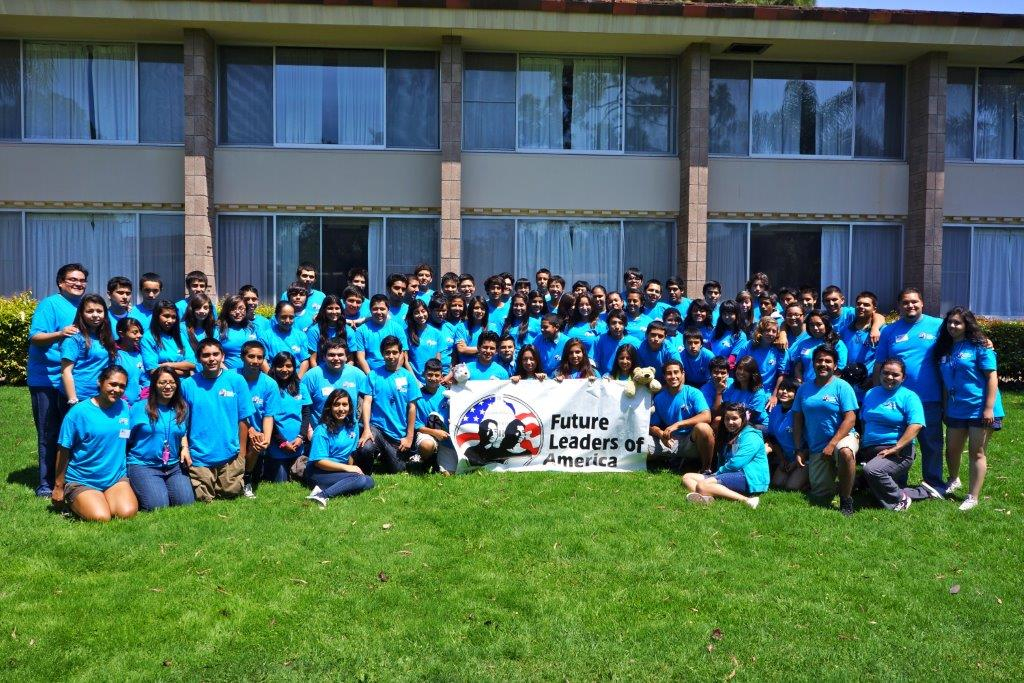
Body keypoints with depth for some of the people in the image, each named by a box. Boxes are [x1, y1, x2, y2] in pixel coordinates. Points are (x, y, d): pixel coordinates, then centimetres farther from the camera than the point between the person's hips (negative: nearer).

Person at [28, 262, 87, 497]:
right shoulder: (50, 304, -7)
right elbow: (34, 337, -16)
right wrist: (59, 334, -32)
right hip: (47, 379, -6)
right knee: (49, 434, 1)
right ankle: (47, 484, 10)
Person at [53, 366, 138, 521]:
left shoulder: (125, 408, 3)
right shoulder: (79, 412, -9)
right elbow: (63, 451, -4)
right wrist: (58, 487, 0)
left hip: (116, 477, 3)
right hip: (82, 481, -3)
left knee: (128, 513, -21)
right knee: (101, 518, -22)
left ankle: (101, 501, 10)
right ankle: (72, 502, 9)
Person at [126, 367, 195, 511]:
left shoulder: (182, 409, 8)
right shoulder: (138, 408, -5)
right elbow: (126, 438, -1)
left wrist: (185, 448, 3)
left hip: (173, 466, 4)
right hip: (143, 465, -4)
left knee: (187, 502, -9)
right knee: (158, 505, -18)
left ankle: (164, 488, 21)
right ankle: (136, 493, 14)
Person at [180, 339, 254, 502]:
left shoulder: (236, 380, -5)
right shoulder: (187, 384, -5)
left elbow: (243, 420, -2)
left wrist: (242, 453, -2)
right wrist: (185, 450, -3)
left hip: (230, 454, 0)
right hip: (199, 457, 0)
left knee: (232, 494, 10)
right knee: (204, 499, 9)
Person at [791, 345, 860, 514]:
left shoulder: (842, 386, -5)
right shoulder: (804, 389, 7)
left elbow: (850, 418, -13)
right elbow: (797, 420, 9)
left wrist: (832, 445, -20)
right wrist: (799, 449, 2)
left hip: (842, 438, -4)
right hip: (815, 449, 4)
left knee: (845, 452, -41)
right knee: (820, 498, 2)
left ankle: (846, 500, -22)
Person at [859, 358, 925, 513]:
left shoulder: (909, 397, -3)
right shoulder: (870, 394, 16)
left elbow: (915, 426, -16)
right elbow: (863, 421, 22)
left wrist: (895, 449, -21)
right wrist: (861, 439, 6)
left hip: (898, 453, -7)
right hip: (868, 451, 7)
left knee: (872, 470, -33)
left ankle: (900, 499, -8)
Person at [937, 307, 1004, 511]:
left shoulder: (979, 346, -9)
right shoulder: (944, 348, 7)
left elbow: (992, 377, -12)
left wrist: (989, 408, -17)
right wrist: (944, 407, 13)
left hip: (980, 408, -5)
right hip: (955, 409, 5)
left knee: (976, 453, 3)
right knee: (952, 450, 15)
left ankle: (973, 497, 11)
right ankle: (954, 480, 42)